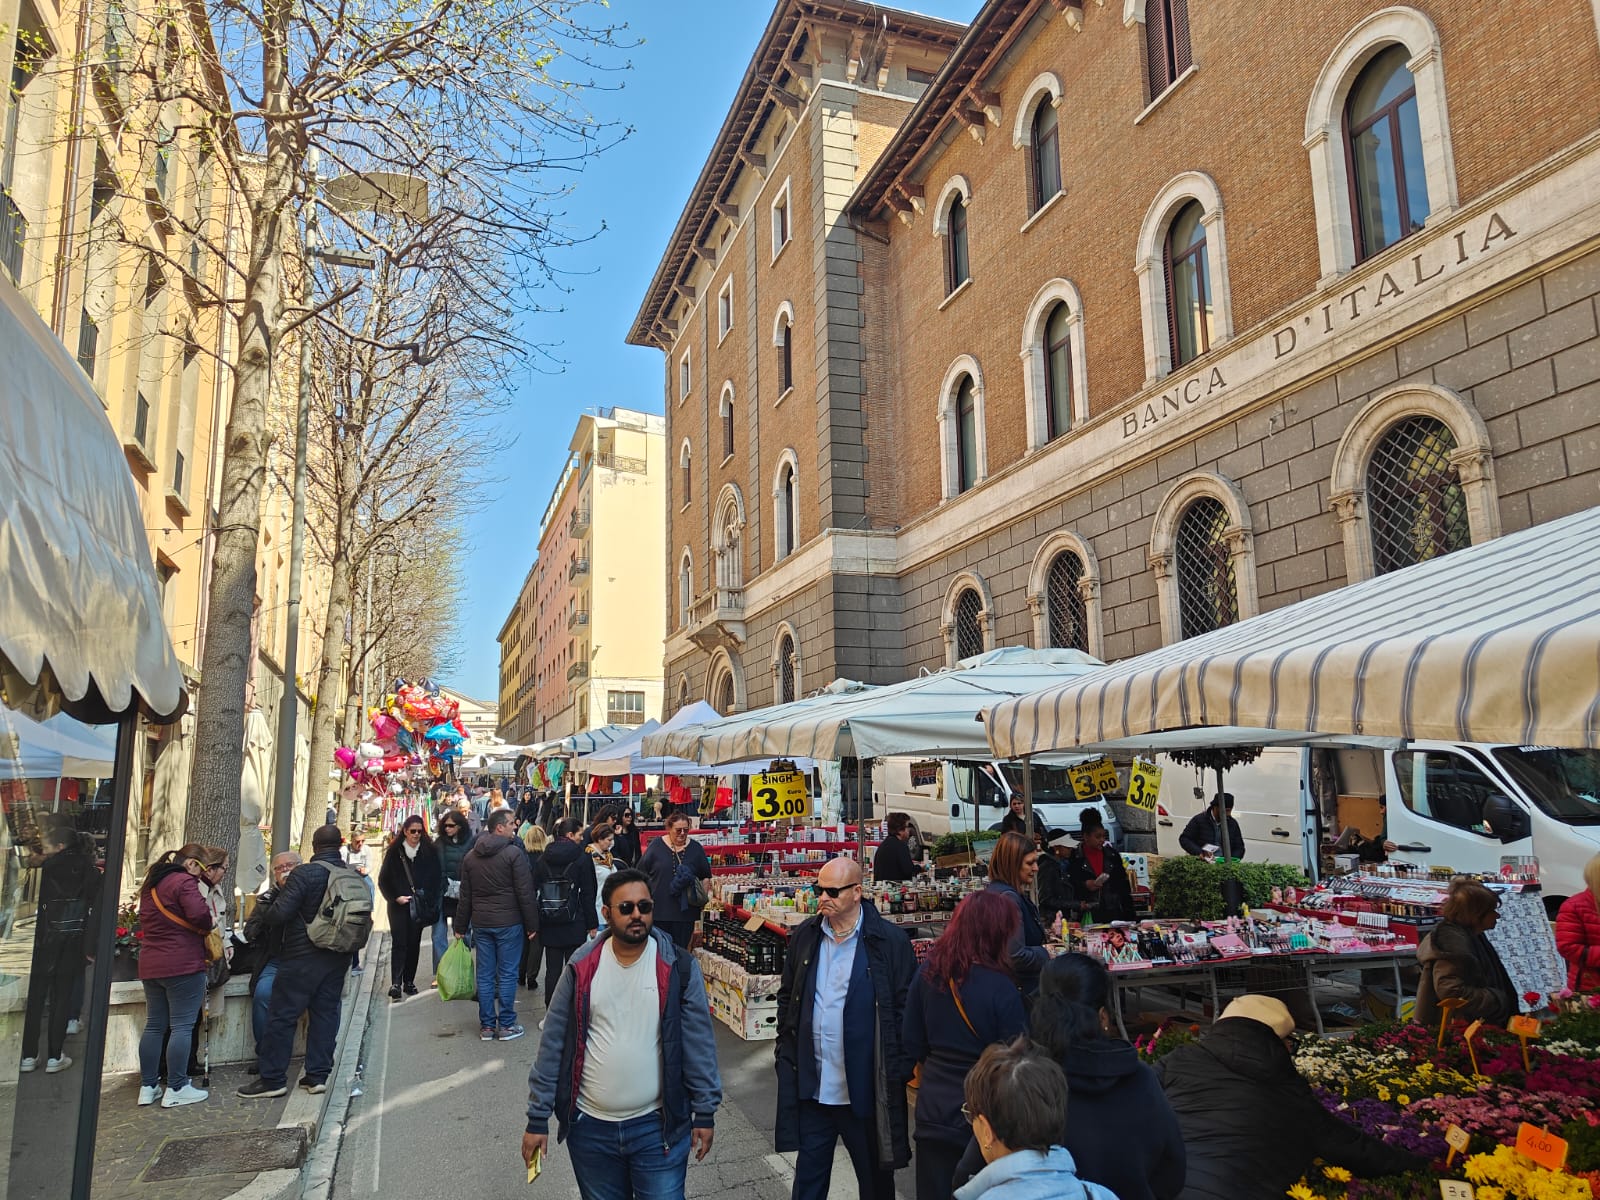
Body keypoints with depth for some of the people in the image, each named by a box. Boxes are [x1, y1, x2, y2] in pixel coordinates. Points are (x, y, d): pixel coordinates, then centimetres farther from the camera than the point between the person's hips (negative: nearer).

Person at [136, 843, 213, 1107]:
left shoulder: (151, 883, 14)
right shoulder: (184, 882, -14)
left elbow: (145, 919, 24)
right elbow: (199, 914, -25)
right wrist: (207, 927, -6)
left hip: (150, 965, 9)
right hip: (183, 965, -9)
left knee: (154, 1026, 15)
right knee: (182, 1026, -2)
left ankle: (148, 1087, 19)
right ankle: (176, 1089, 0)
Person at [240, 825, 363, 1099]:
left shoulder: (304, 874, -15)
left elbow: (277, 915, -19)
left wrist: (281, 892, 1)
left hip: (303, 956, -6)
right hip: (338, 957, 6)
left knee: (282, 1015, 4)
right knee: (325, 1013, 11)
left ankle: (272, 1079, 9)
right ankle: (318, 1075, 14)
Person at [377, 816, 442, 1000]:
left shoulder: (429, 851, 2)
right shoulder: (395, 852, 0)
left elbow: (437, 878, 4)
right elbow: (383, 880, 3)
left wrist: (430, 900, -6)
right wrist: (395, 897, -8)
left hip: (419, 906, 2)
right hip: (399, 905, -2)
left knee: (414, 943, 6)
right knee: (399, 943, -9)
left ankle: (409, 981, 15)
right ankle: (396, 984, -12)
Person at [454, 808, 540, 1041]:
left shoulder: (471, 856, 8)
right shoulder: (514, 853, -11)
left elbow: (465, 896, 12)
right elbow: (525, 893, -12)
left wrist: (461, 927, 18)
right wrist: (532, 924, -6)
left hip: (480, 923, 5)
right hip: (509, 923, -5)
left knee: (485, 975, 10)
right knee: (507, 974, 2)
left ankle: (486, 1026, 16)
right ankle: (506, 1025, 8)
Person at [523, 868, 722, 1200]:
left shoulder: (678, 968, -9)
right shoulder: (581, 968, -5)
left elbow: (699, 1043, -4)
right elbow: (553, 1045, -1)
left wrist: (705, 1112, -2)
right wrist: (538, 1118, 0)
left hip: (658, 1126, -1)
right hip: (589, 1126, 2)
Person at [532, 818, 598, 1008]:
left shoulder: (544, 859, 5)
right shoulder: (582, 859, -6)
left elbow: (534, 889, 6)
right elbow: (588, 894, -5)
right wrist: (592, 924, 1)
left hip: (549, 924, 3)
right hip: (574, 924, -3)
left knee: (552, 970, 8)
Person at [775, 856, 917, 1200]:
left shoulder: (891, 941, -11)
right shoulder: (804, 937, 3)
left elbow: (907, 1008, -8)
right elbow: (786, 997, 12)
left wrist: (899, 1067, -11)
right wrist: (786, 1049, 5)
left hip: (865, 1090, -3)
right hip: (810, 1087, 4)